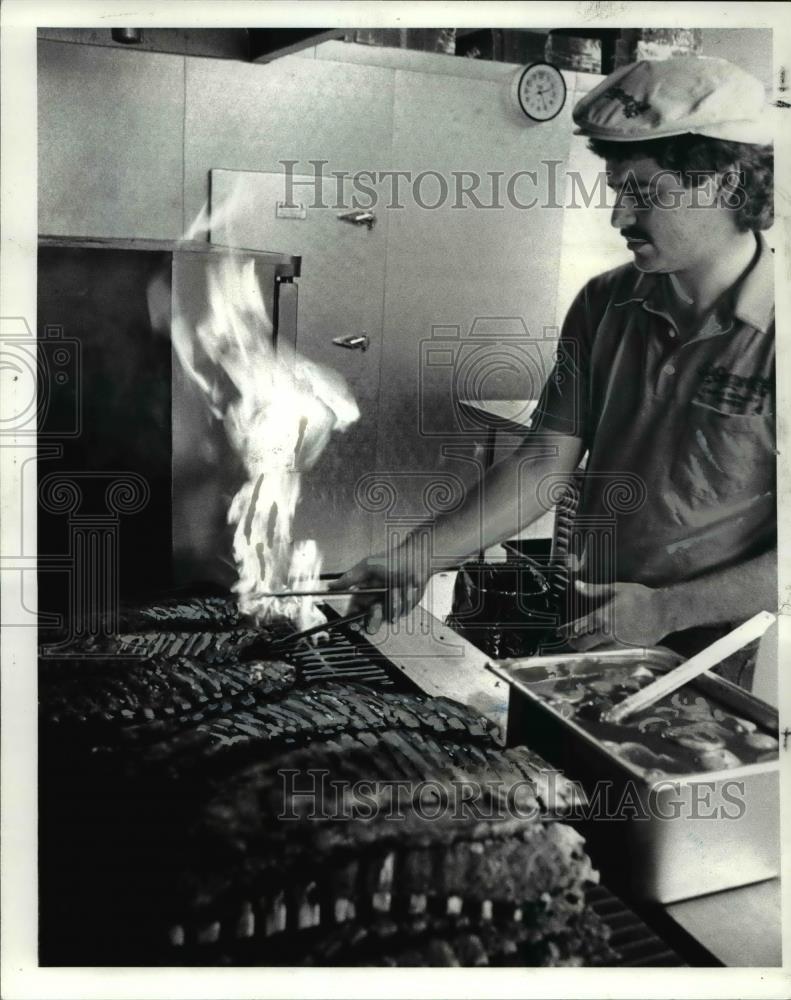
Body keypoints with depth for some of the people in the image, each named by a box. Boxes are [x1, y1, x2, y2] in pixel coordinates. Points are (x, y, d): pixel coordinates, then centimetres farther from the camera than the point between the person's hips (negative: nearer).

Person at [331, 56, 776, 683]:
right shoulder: (603, 307, 2)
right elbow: (544, 465, 1)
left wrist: (669, 609, -18)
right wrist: (416, 559, -7)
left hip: (718, 673, -4)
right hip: (591, 639, 4)